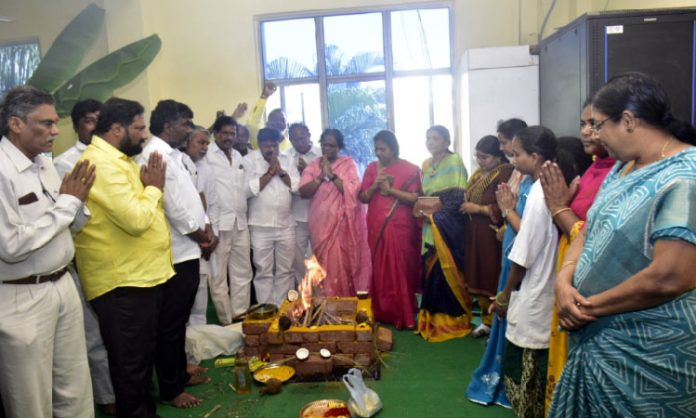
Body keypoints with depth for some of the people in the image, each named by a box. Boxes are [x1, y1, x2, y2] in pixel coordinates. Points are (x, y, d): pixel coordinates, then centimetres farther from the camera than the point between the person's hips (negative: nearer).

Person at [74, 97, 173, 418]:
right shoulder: (101, 163, -18)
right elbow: (136, 219, -26)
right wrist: (153, 187, -10)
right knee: (131, 361, 5)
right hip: (123, 281, -10)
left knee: (143, 355, 22)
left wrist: (151, 187, 3)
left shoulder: (117, 160, 14)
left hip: (143, 273, 10)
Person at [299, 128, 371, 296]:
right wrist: (321, 176, -14)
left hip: (344, 224, -2)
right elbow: (303, 192, -3)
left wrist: (332, 175, -15)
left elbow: (353, 191, -11)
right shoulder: (313, 166, 9)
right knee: (325, 266, 5)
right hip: (321, 224, 2)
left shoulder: (348, 163, 2)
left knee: (345, 264, 0)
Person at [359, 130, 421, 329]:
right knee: (379, 270, 6)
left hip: (400, 227, -3)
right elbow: (363, 197, 7)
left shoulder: (409, 169, -1)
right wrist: (374, 185, -10)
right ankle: (382, 313, 17)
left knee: (401, 270, -1)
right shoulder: (372, 168, 9)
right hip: (376, 227, 3)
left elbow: (415, 198, -8)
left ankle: (405, 316, 8)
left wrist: (390, 189, -14)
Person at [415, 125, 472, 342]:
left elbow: (460, 196, -12)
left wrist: (437, 210, -15)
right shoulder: (426, 164, 15)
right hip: (430, 226, 6)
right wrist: (421, 208, 2)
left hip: (449, 225, -6)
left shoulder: (454, 161, -5)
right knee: (430, 270, 6)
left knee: (447, 270, -4)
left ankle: (451, 320, 8)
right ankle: (433, 319, 17)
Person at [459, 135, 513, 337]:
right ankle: (487, 321, 25)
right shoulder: (479, 173, 14)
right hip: (475, 235, 8)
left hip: (493, 237, -8)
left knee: (494, 280, -2)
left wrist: (478, 208, -17)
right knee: (480, 278, 12)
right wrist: (465, 205, 6)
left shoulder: (505, 174, -12)